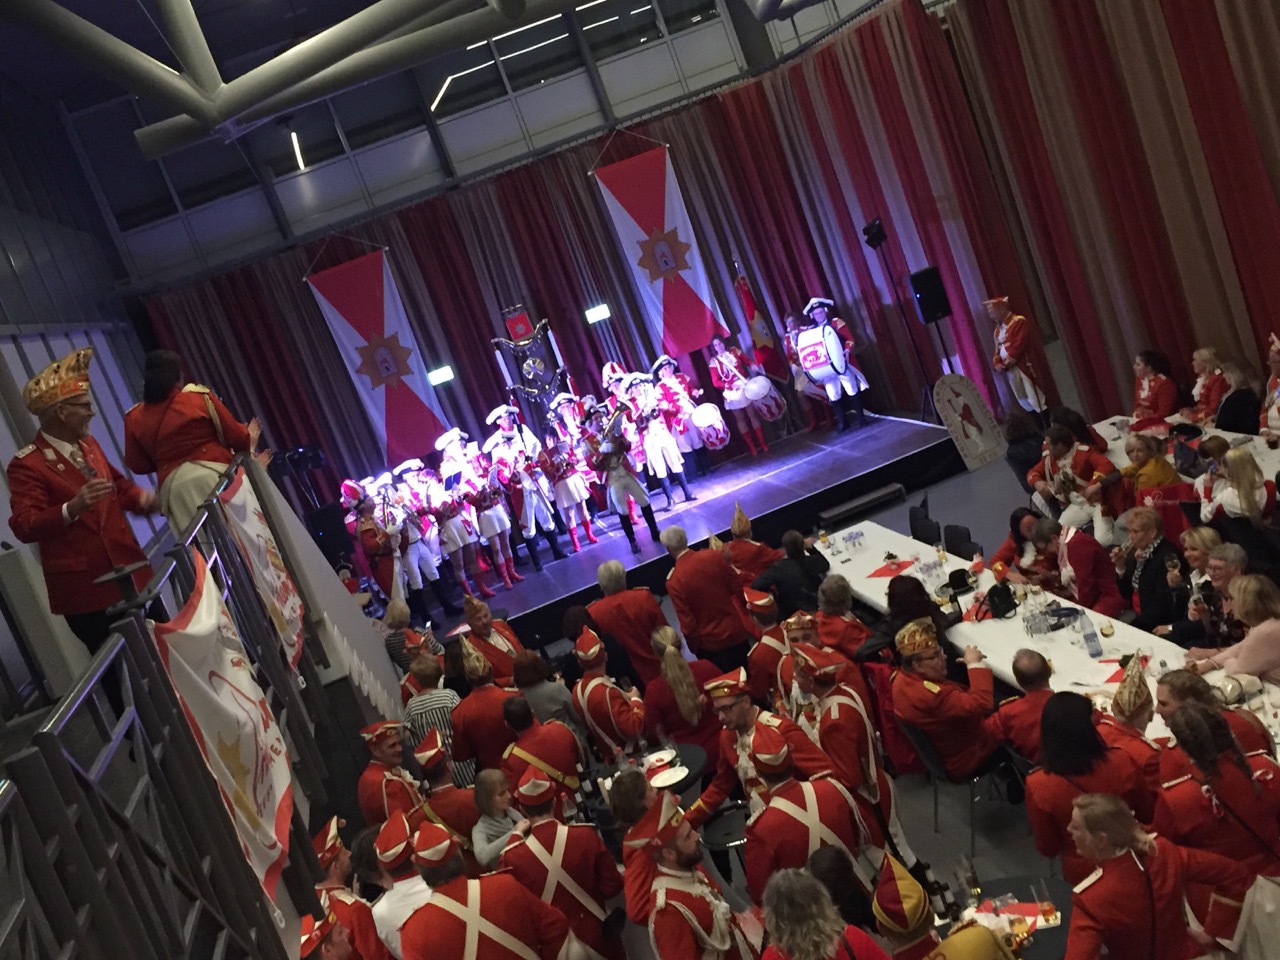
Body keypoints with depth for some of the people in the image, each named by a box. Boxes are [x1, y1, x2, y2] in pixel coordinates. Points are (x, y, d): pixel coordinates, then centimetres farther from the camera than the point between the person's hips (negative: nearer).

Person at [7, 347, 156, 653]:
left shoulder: (88, 444, 13)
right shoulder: (27, 465, -12)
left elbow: (117, 484, 23)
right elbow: (24, 527, -19)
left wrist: (142, 498, 1)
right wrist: (72, 508, -35)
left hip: (130, 571, 7)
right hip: (84, 588, -7)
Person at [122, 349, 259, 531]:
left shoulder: (134, 418, 7)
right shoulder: (201, 397, -1)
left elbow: (137, 465, 12)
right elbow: (236, 436, 1)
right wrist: (249, 438, 23)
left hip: (174, 488, 3)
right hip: (214, 475, -3)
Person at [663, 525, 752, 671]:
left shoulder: (674, 581, -24)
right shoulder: (715, 556, -14)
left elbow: (687, 622, -18)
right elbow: (736, 588, -2)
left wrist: (695, 647, -2)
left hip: (710, 642, -3)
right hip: (736, 630, 3)